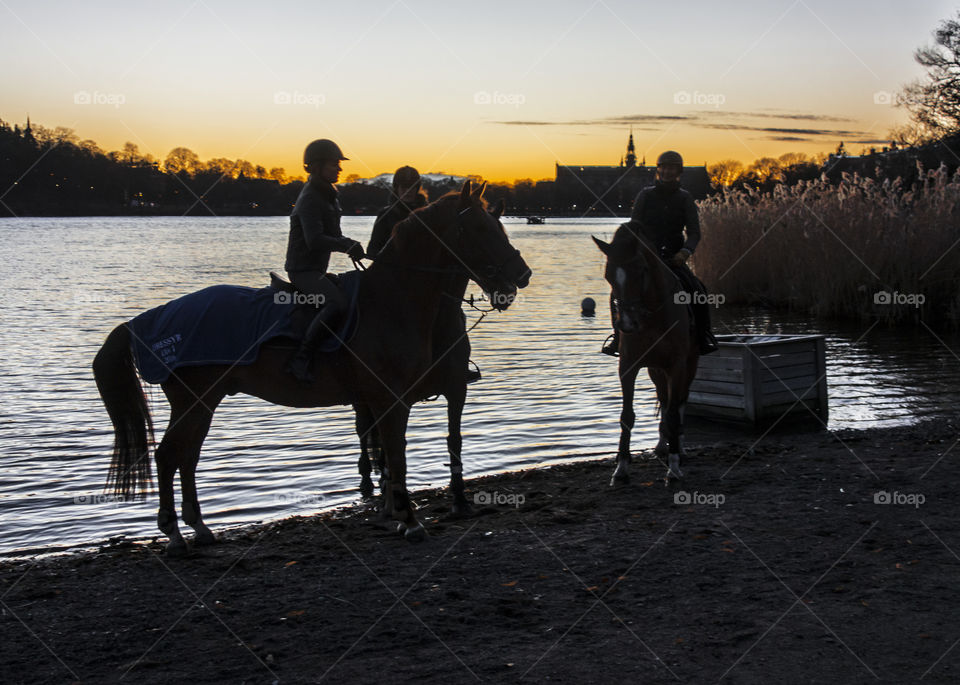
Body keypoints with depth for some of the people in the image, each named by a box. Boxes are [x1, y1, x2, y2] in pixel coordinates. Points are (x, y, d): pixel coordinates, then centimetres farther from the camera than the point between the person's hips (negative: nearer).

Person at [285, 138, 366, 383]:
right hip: (303, 269, -10)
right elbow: (315, 241, -28)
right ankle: (301, 359, -31)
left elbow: (332, 234, 22)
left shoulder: (328, 195, 14)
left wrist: (349, 245, 2)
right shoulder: (309, 199, -17)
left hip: (317, 270, 10)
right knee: (337, 303, -32)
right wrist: (349, 246, -23)